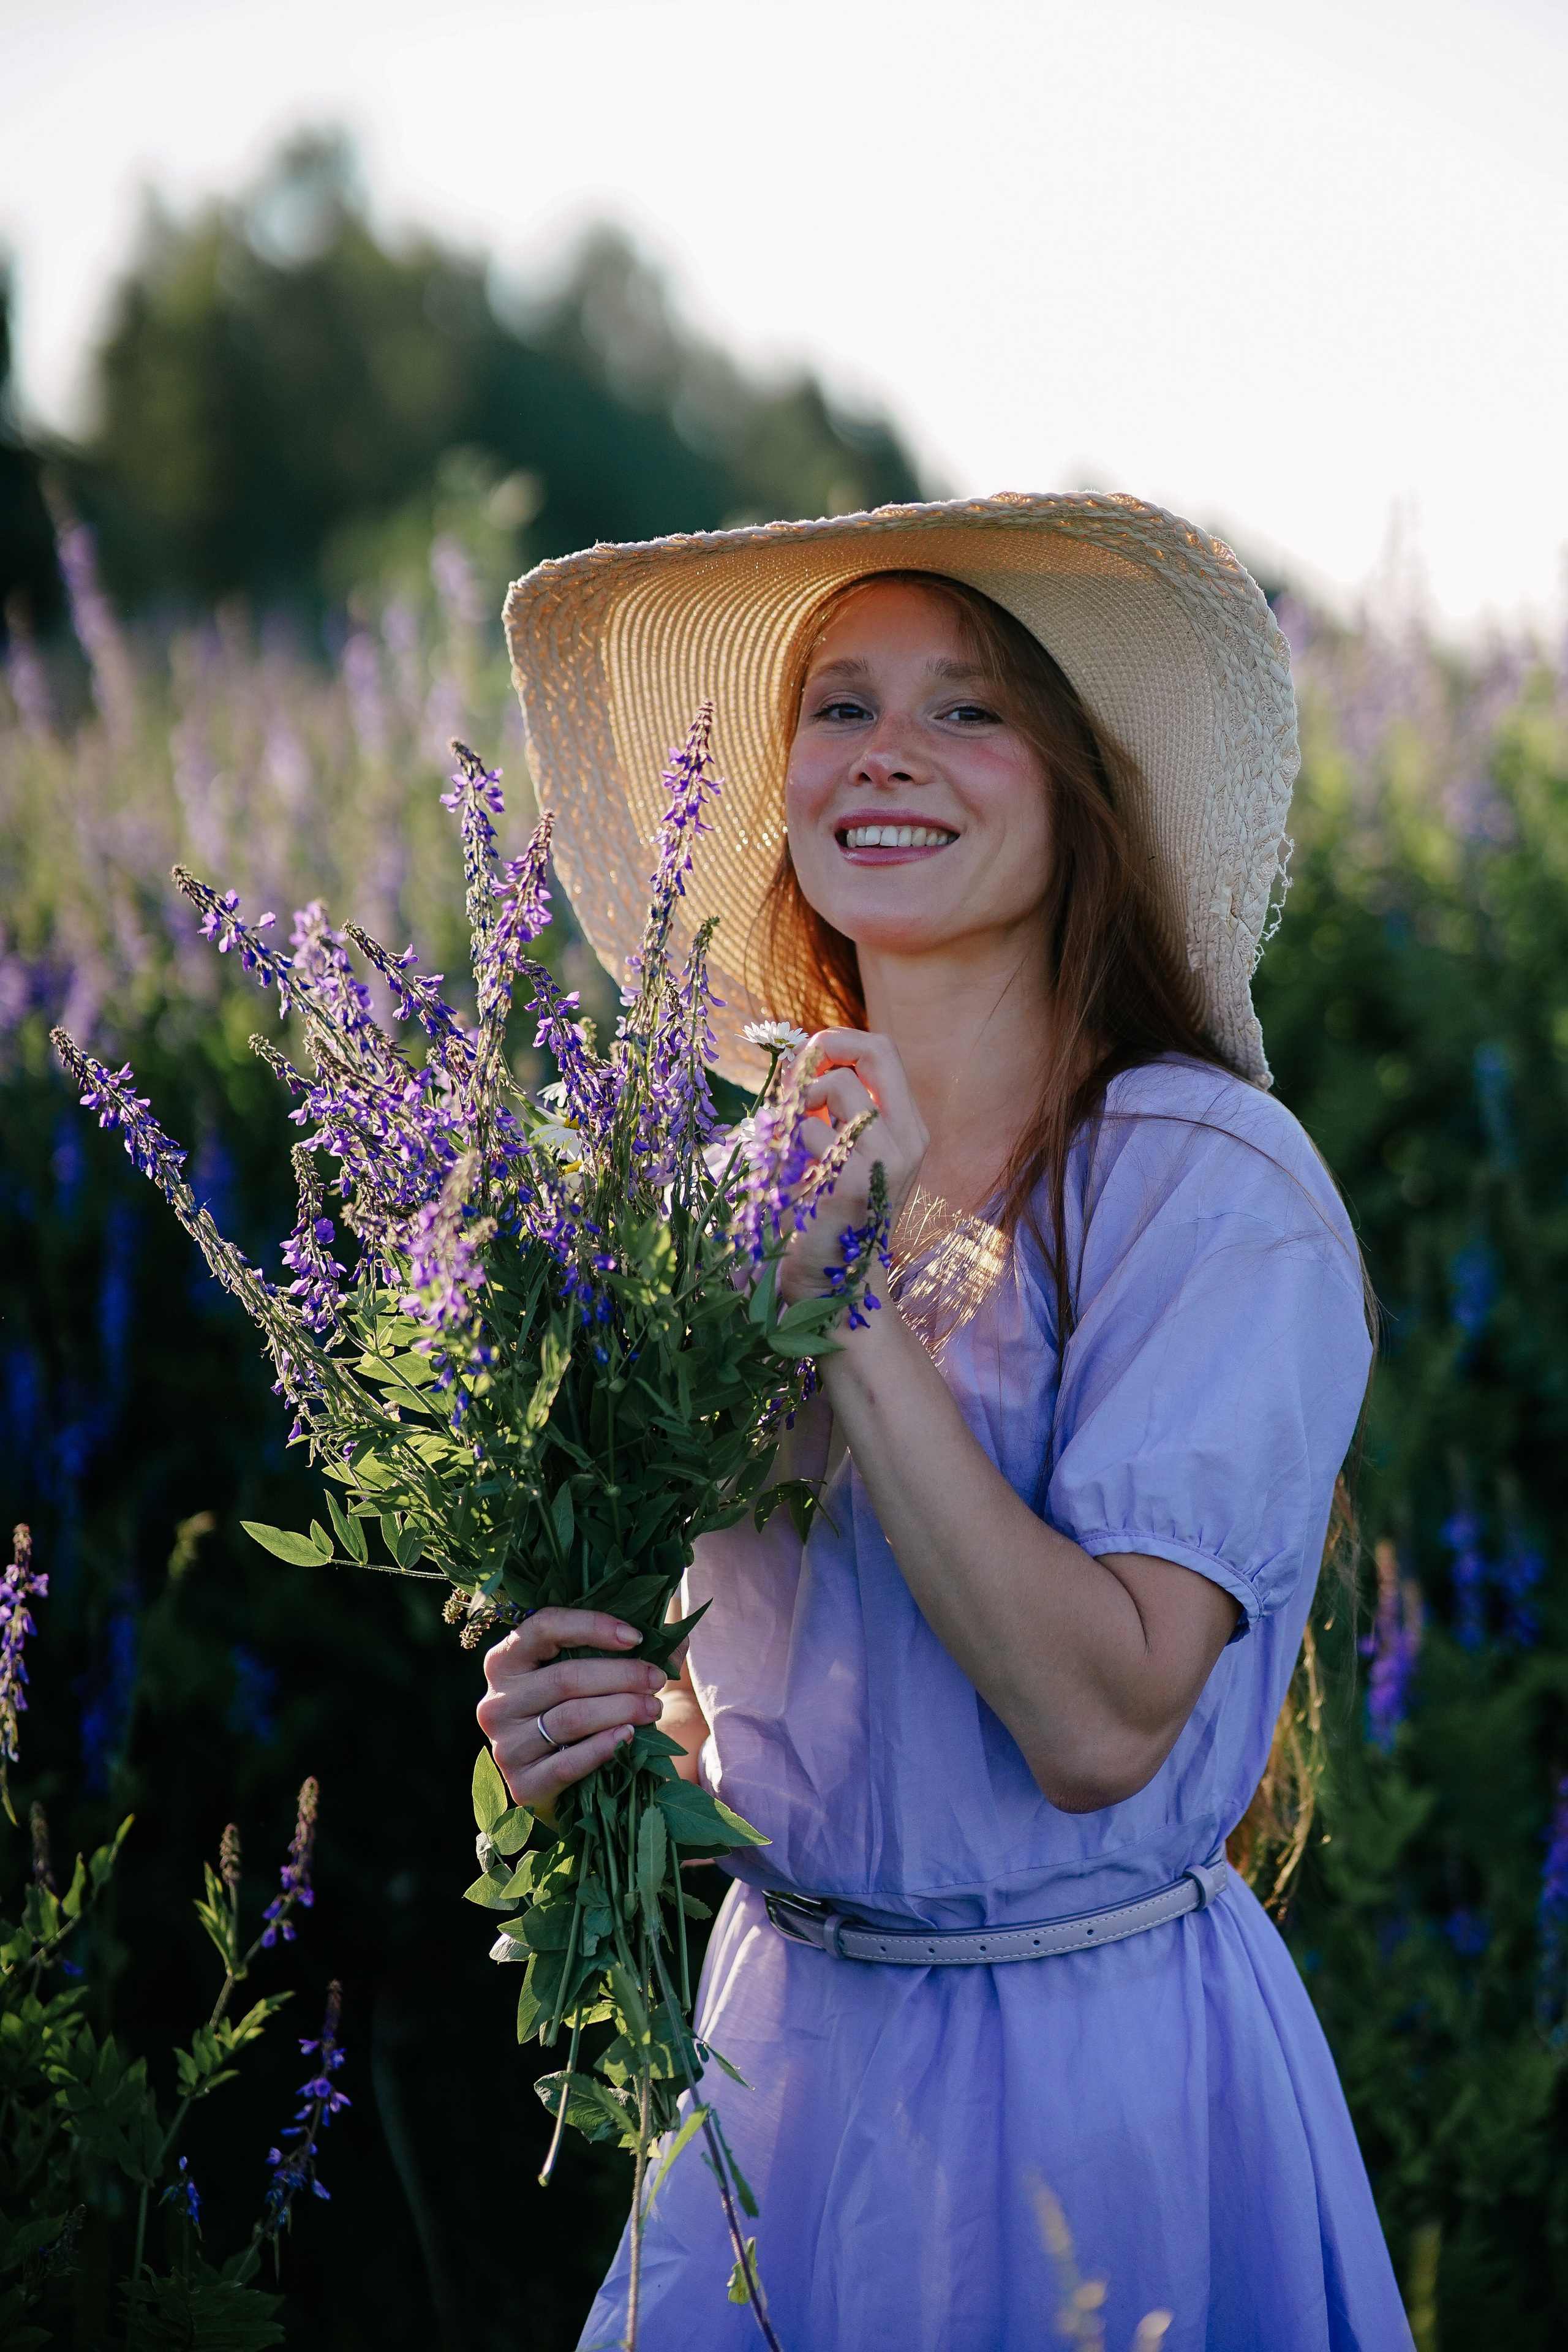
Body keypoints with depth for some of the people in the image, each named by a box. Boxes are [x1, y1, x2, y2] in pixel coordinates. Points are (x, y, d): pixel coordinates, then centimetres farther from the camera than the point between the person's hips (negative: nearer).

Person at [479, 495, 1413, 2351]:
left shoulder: (1207, 1181, -16)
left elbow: (1098, 1725, -25)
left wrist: (854, 1301, -24)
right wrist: (602, 1721, -8)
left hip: (1092, 2065, -6)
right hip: (786, 2038, 6)